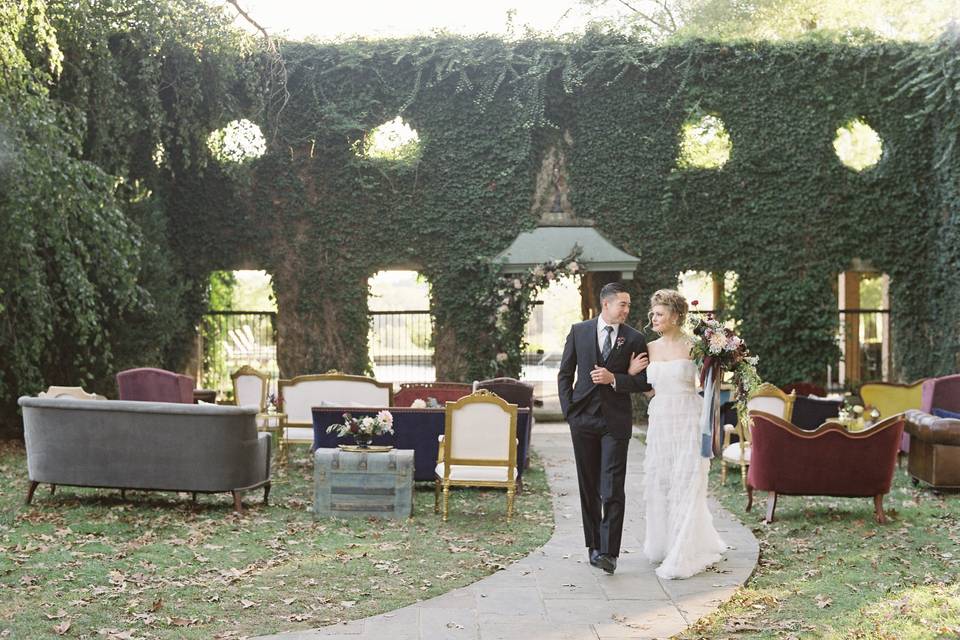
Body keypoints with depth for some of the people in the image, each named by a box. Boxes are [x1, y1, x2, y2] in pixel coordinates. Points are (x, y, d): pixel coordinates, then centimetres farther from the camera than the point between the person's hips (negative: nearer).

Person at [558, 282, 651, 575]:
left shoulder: (634, 338, 1)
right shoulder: (579, 331, 4)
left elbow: (645, 382, 2)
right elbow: (565, 373, 8)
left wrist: (614, 378, -13)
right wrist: (569, 410, -1)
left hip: (616, 421, -2)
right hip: (583, 418, 2)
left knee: (613, 489, -9)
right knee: (589, 487, 9)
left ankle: (609, 552, -9)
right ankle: (594, 546, 19)